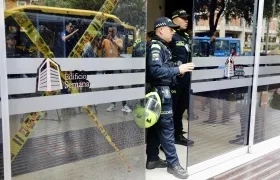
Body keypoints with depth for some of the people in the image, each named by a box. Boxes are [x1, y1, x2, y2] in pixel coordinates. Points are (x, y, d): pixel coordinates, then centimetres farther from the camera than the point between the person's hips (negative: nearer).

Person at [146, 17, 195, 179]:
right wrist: (178, 70, -23)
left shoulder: (162, 47, 18)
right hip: (160, 91, -10)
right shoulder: (155, 46, -13)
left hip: (162, 90, 10)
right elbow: (156, 70, -26)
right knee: (167, 127, -4)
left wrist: (178, 69, 1)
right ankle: (173, 163, 6)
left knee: (156, 126, 13)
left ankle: (152, 159, 23)